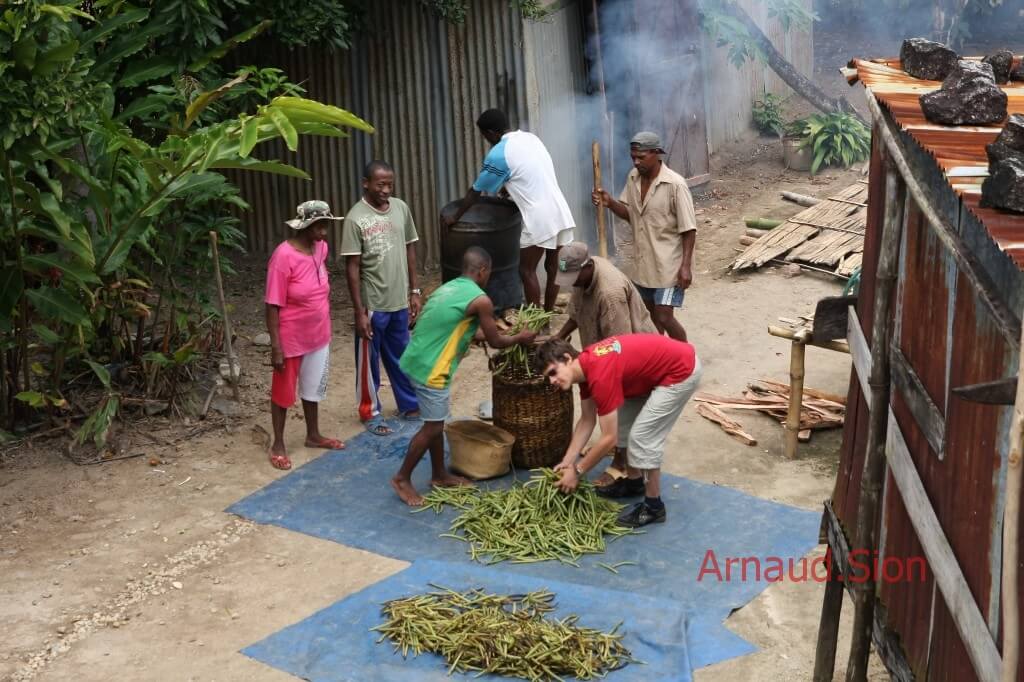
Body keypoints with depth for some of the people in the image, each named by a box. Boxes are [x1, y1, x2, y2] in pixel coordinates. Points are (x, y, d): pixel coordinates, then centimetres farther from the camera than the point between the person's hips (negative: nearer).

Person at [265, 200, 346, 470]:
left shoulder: (321, 247, -3)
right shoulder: (284, 256, -24)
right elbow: (273, 305, -21)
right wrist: (276, 347, -21)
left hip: (319, 335, 7)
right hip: (291, 338, -7)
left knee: (314, 386, 21)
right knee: (284, 392, 10)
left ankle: (313, 435, 38)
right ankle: (278, 444, 24)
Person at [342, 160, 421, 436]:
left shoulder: (401, 208, 1)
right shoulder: (356, 218, -15)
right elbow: (352, 267, -14)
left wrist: (414, 292, 9)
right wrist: (359, 311, -15)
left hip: (400, 301, 5)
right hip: (373, 304, -5)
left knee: (402, 357, 19)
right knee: (369, 361, 9)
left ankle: (409, 405, 34)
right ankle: (370, 412, 22)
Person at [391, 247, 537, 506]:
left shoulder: (447, 288, 14)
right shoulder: (481, 300, -11)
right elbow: (495, 342, 0)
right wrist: (521, 337, 17)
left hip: (415, 361, 9)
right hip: (430, 370, -9)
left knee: (436, 422, 20)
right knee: (432, 427, 4)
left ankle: (439, 474, 31)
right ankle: (402, 479, 14)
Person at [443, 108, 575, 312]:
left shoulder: (498, 154, -7)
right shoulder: (531, 137, 15)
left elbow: (476, 191, 2)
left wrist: (455, 216, 13)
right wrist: (510, 189, 42)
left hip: (539, 218, -8)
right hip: (560, 212, 8)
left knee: (527, 270, 5)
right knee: (552, 266, 17)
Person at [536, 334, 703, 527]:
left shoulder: (600, 374, -29)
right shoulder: (585, 365, -1)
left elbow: (609, 438, -25)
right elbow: (587, 420, 9)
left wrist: (576, 471, -16)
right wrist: (567, 461, 4)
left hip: (682, 370, -9)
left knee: (642, 435, -8)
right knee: (623, 424, 16)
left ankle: (654, 506, 5)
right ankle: (634, 481, 33)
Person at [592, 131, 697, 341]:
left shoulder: (675, 184, -19)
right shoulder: (633, 178, 1)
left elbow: (688, 229, -17)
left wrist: (686, 266, -20)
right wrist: (609, 203, -9)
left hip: (669, 265, -7)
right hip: (643, 262, 7)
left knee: (665, 318, -7)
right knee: (651, 314, 17)